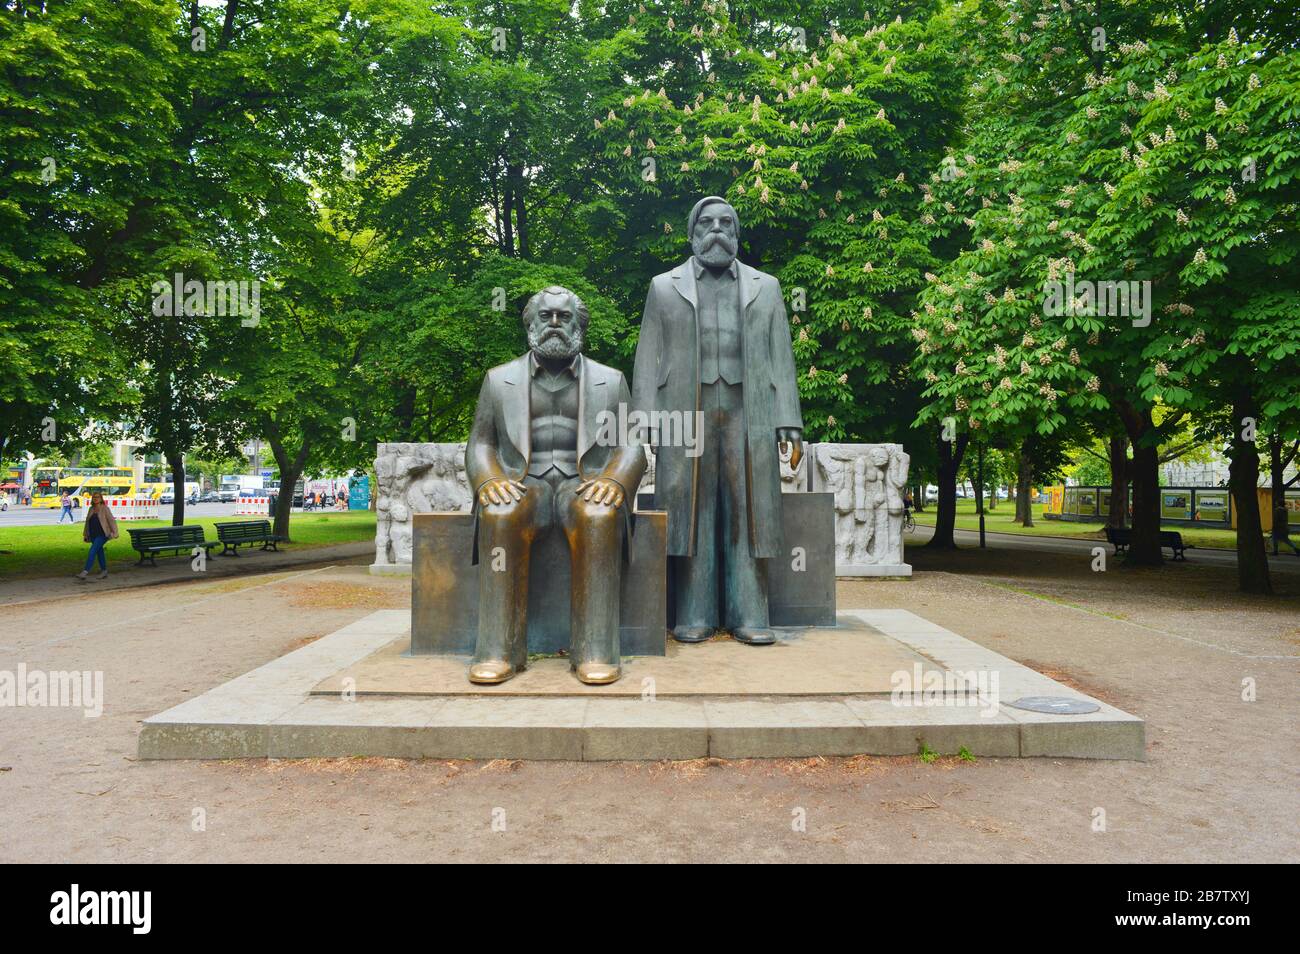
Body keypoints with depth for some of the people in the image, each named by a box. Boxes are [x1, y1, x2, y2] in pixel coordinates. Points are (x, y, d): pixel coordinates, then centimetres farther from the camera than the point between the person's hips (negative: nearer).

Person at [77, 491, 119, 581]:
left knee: (92, 551, -18)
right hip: (93, 535, 7)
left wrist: (114, 533, -15)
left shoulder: (105, 509, -6)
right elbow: (87, 522, 18)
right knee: (99, 552, 11)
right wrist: (86, 534, 18)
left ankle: (85, 572, -22)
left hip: (102, 535, -7)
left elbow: (111, 521, -9)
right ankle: (104, 572, 19)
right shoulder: (91, 509, 12)